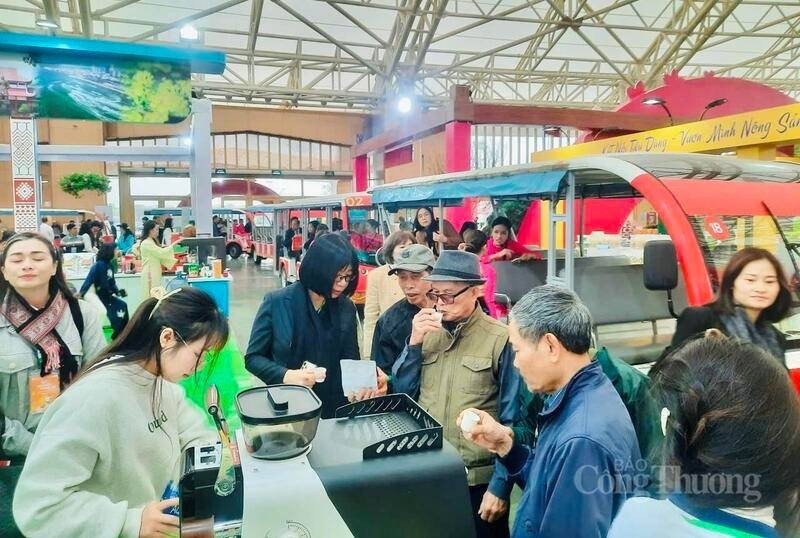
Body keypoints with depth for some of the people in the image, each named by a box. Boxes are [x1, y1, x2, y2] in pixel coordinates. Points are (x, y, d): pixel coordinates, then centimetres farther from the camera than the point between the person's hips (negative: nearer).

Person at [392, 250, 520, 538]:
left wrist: (500, 486, -10)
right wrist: (414, 343, -9)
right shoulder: (427, 330, 3)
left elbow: (511, 422, -10)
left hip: (478, 479, -5)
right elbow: (402, 394, 5)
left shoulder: (501, 339, -13)